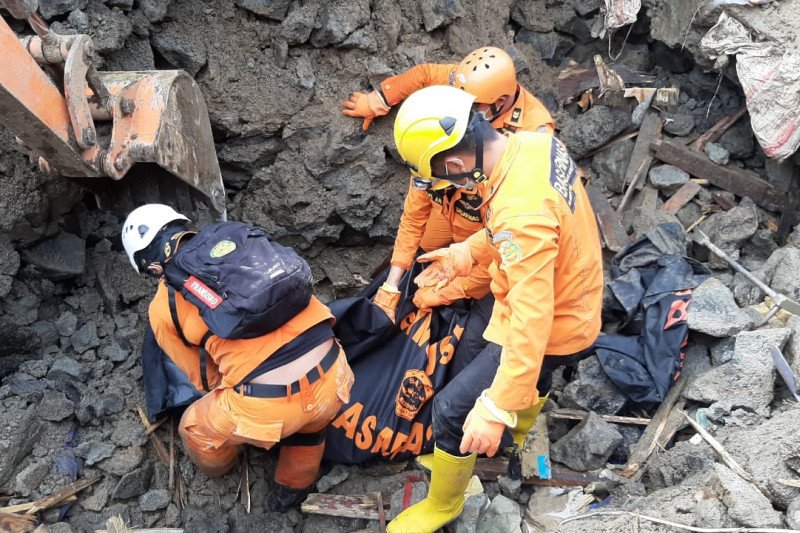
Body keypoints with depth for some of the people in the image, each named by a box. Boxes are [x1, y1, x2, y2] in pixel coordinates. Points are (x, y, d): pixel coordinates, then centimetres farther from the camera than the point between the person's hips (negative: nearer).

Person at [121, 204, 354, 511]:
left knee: (195, 428, 31)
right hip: (332, 378, 3)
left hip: (266, 406, -3)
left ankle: (218, 469, 61)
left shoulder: (164, 308, 7)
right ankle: (296, 485, 59)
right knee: (308, 419, 40)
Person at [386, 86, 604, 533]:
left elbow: (531, 319, -39)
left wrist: (496, 410, -36)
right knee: (533, 371, 37)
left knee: (453, 410, 3)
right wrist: (466, 253, 4)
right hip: (575, 302, 9)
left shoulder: (520, 213, -39)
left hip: (550, 329, -9)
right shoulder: (538, 143, -11)